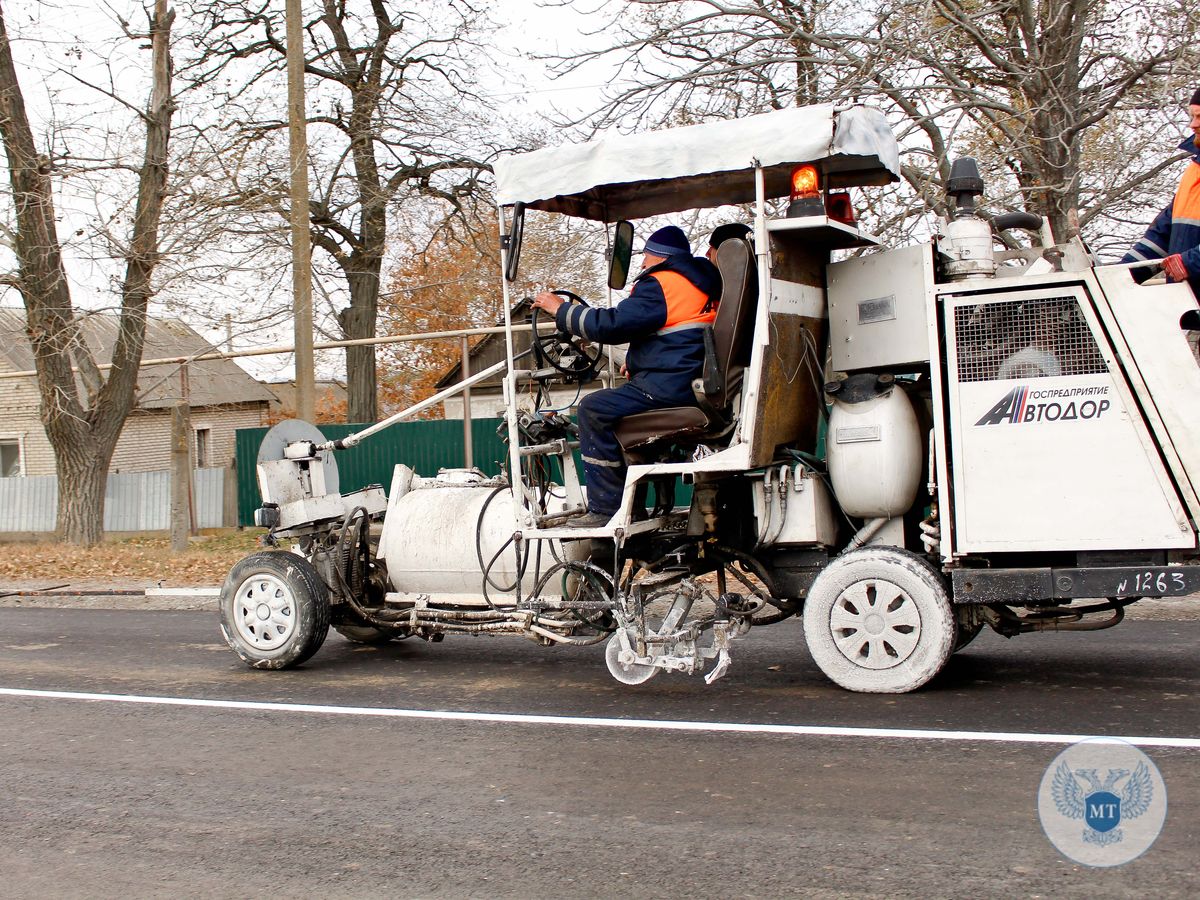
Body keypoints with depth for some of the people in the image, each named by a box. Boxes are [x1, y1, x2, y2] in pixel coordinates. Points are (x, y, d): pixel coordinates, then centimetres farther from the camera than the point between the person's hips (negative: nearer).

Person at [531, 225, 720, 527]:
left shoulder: (660, 285, -10)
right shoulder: (701, 283, 22)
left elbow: (612, 324, -16)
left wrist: (560, 309, -5)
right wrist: (639, 360, 21)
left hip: (670, 386, -11)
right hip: (696, 385, 11)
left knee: (595, 409, -9)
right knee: (616, 405, 26)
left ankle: (605, 508, -12)